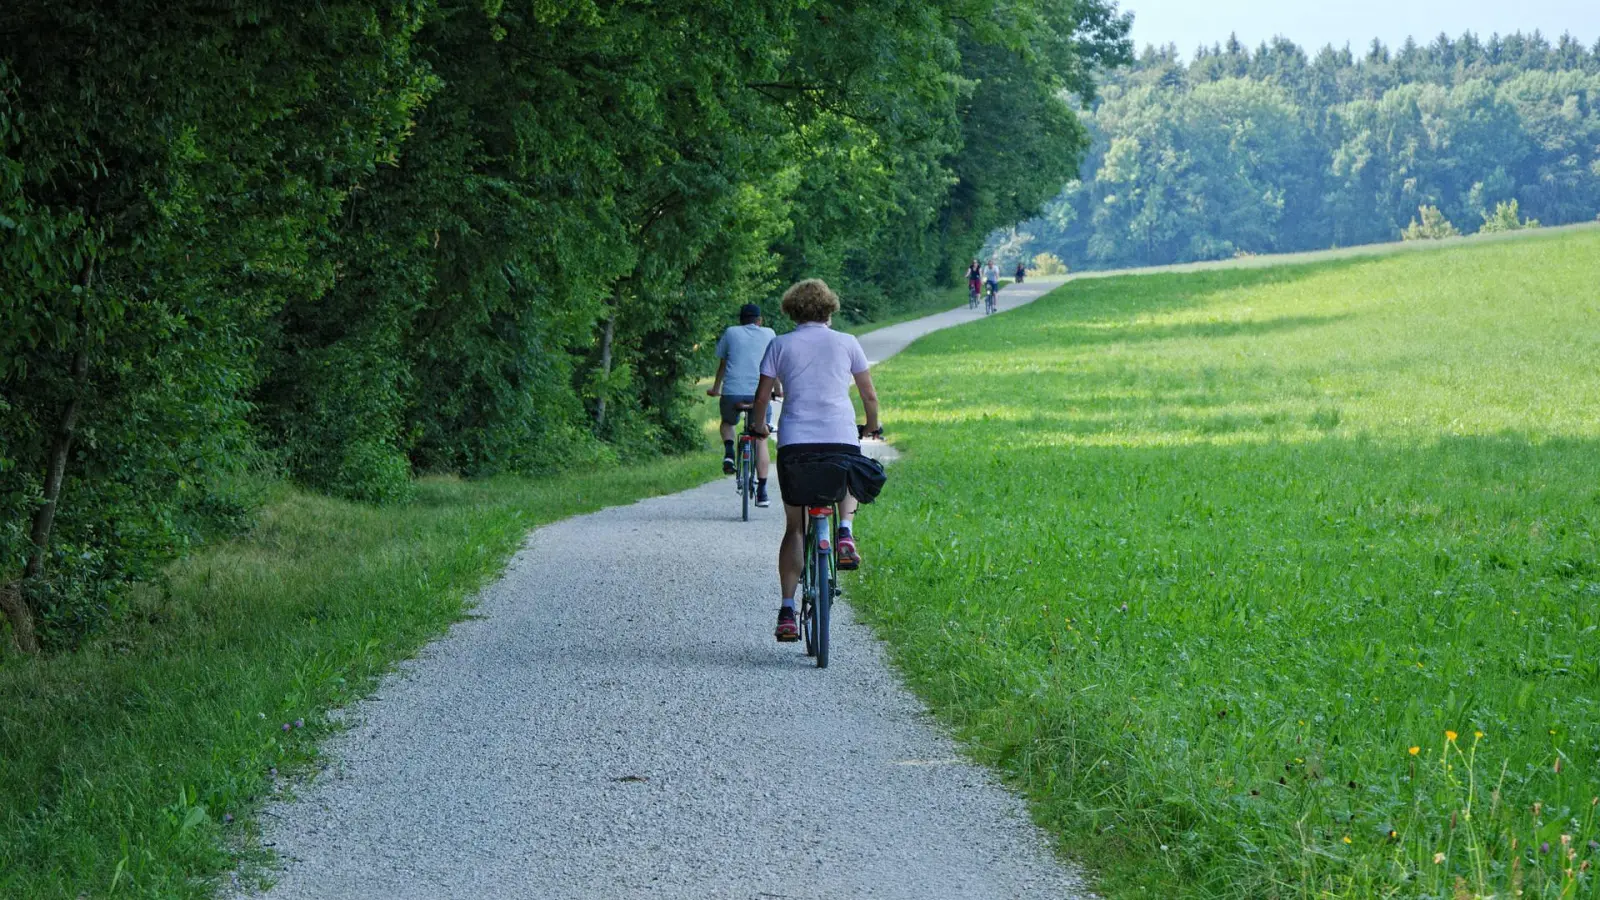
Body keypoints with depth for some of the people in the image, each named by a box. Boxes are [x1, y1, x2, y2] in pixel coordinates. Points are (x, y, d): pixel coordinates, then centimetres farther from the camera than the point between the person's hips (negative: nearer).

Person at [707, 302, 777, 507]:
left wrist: (715, 388, 36)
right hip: (758, 392, 0)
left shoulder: (731, 333, 14)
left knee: (728, 423, 30)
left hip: (732, 391, 0)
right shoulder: (769, 334, 15)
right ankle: (762, 491, 2)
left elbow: (722, 365, 21)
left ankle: (728, 451, 0)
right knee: (760, 438, 10)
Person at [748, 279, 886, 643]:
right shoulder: (846, 343, 10)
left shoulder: (779, 345, 9)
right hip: (842, 440, 0)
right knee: (850, 482, 34)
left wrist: (758, 427, 26)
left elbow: (762, 398, 6)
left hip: (794, 444, 0)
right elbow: (869, 396, 14)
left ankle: (787, 611, 3)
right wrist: (871, 426, 33)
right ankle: (845, 531, 4)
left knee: (794, 527, 12)